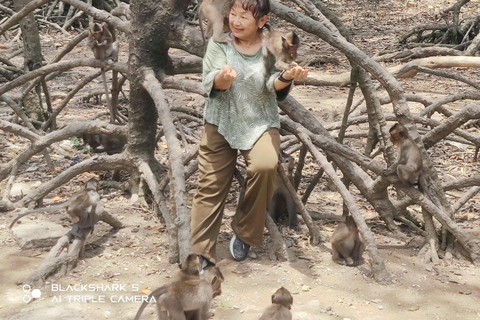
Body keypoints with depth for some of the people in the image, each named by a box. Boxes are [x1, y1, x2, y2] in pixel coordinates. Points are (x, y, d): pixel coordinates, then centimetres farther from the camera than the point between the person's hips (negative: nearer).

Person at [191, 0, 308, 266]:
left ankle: (244, 234, -7)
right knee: (210, 184, -1)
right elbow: (211, 83, -15)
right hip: (221, 121, 1)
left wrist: (286, 77, -36)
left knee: (265, 166, -28)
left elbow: (274, 87, -13)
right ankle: (200, 251, 10)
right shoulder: (219, 43, -5)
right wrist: (222, 78, -39)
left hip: (260, 122, -1)